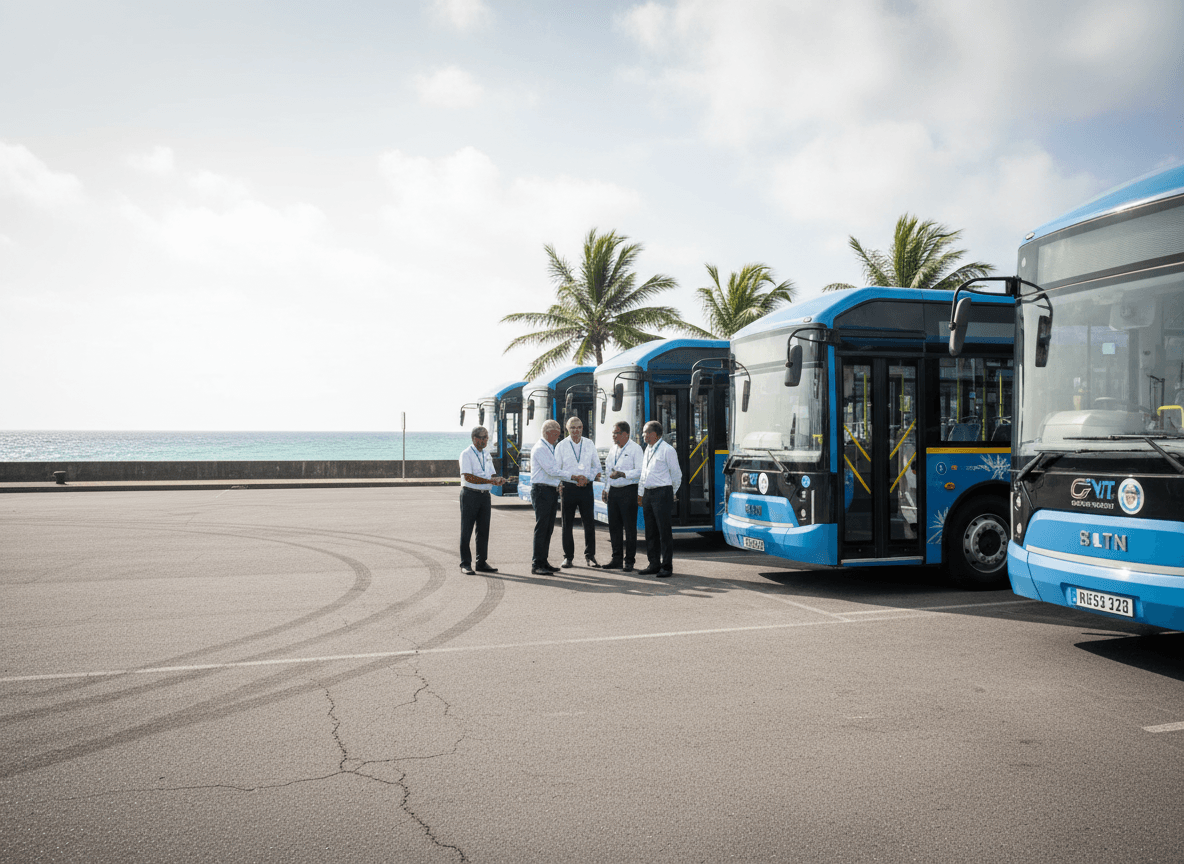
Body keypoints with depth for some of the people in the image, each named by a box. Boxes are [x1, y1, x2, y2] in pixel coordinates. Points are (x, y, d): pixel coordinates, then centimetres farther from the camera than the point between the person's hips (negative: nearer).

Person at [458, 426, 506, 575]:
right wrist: (490, 481, -19)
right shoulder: (466, 454, -7)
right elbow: (468, 477, -16)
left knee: (484, 529, 9)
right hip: (470, 494, -7)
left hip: (485, 495, 7)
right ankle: (465, 564, 5)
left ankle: (482, 563, 17)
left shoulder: (487, 455, 16)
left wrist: (498, 479, -5)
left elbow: (492, 475, 19)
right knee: (466, 530, -1)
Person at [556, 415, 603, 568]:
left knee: (589, 522, -1)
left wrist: (588, 478, -5)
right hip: (568, 487, -1)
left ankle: (589, 556, 10)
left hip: (586, 487, 1)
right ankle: (568, 557, 14)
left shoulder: (589, 444, 8)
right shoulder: (561, 446, 3)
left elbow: (596, 465, 11)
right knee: (567, 524, 4)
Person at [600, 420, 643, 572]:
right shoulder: (612, 449, 15)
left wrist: (622, 474, -24)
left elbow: (640, 471, -14)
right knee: (614, 526, 9)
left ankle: (629, 561, 5)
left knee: (630, 527, -2)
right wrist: (605, 489, 15)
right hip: (613, 491, 7)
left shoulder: (635, 448, -7)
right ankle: (617, 559, 18)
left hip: (628, 491, -7)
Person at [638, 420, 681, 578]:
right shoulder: (648, 449, 16)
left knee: (665, 531, -4)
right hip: (648, 494, 8)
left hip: (662, 493, -8)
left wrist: (671, 493, 4)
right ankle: (654, 565, 19)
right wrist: (640, 493, 18)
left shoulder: (667, 450, -8)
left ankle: (667, 567, 2)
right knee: (650, 531, 11)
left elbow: (676, 474, -4)